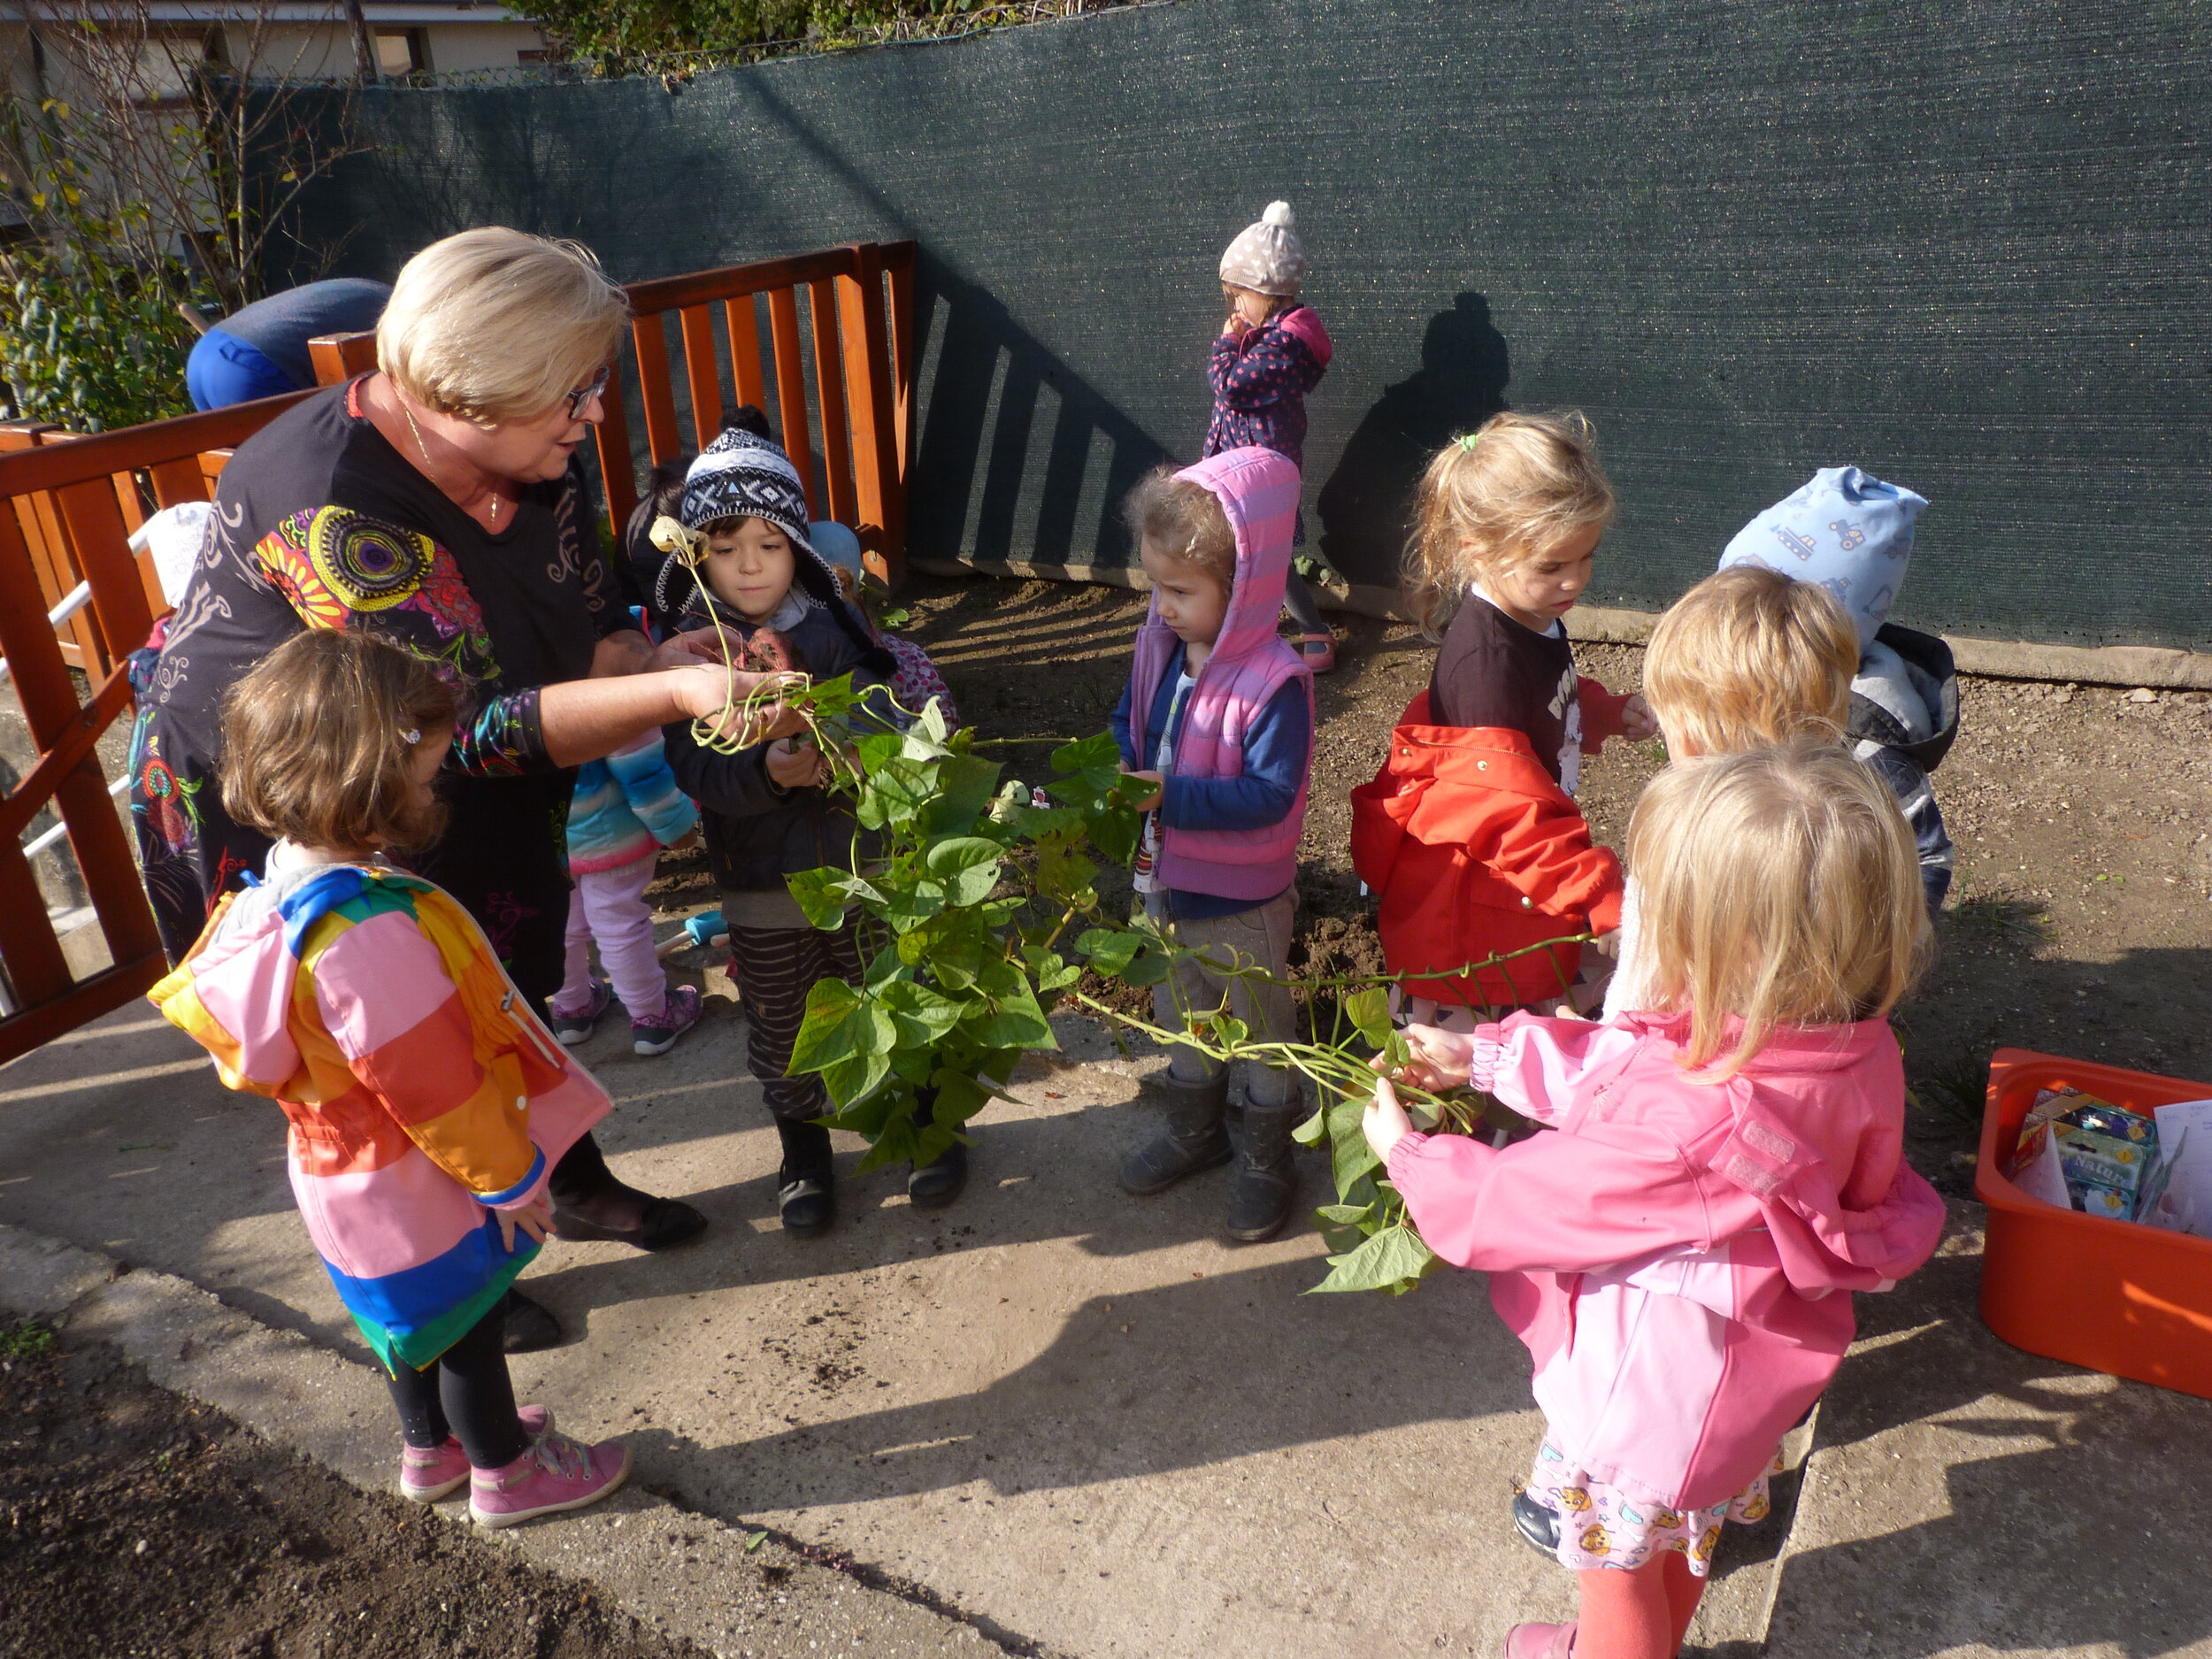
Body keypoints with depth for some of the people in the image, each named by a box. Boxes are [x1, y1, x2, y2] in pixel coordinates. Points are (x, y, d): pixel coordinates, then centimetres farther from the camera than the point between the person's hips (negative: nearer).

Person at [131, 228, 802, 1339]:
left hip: (468, 804, 7)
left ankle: (579, 1185, 46)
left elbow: (589, 620, -5)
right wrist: (671, 693, -43)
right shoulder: (335, 512, -38)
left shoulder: (529, 454, -14)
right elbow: (469, 727, -38)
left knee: (511, 992, 22)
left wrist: (659, 662, -27)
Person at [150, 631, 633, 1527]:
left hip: (347, 1173, 9)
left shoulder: (281, 888, -5)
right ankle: (506, 1471, 35)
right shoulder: (369, 935, -37)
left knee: (418, 1316, 28)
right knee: (465, 1323, 14)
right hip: (416, 1192, -9)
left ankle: (430, 1446, 49)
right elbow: (436, 1085, -28)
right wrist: (510, 1177, -13)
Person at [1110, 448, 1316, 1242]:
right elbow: (1129, 722, 8)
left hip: (1241, 904, -7)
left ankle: (1269, 1161, 38)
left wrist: (1172, 796, -36)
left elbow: (1271, 794, -31)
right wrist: (1116, 767, -13)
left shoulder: (1275, 681, -28)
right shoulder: (1158, 646, -6)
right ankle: (1195, 1131, 50)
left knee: (1261, 1029, 16)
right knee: (1180, 1017, 26)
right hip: (1163, 881, 7)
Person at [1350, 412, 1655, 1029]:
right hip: (1465, 903, -9)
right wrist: (1607, 900, -37)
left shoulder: (1535, 620, 1)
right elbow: (1512, 808, -34)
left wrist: (1611, 713, 6)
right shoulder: (1484, 658, -30)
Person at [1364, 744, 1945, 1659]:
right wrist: (1482, 1056, -2)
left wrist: (1408, 1153, -10)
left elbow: (1519, 1199, -28)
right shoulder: (1852, 1050, -19)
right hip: (1739, 1377, 8)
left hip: (1646, 1398, -8)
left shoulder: (1679, 1128, -45)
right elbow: (1615, 1066, -6)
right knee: (1681, 1542, 36)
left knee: (1617, 1569, 25)